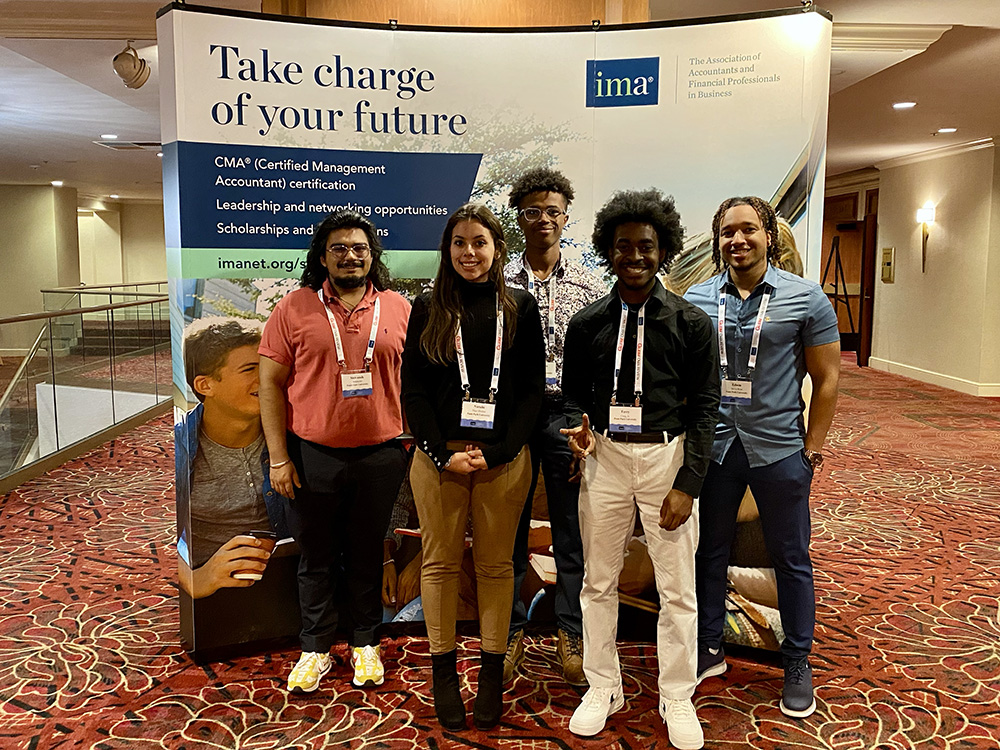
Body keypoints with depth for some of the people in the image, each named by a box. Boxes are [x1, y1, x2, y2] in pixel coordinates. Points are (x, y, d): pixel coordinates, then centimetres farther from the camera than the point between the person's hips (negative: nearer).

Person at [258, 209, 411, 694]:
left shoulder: (398, 309, 3)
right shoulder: (294, 309, -2)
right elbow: (271, 384, -1)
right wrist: (278, 458, -6)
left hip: (379, 456, 1)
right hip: (312, 455, -1)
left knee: (367, 555, 14)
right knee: (315, 557, 12)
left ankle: (365, 644, 31)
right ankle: (316, 648, 29)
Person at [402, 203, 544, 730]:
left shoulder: (519, 308, 5)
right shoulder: (428, 309, 5)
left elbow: (532, 389, 2)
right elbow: (413, 390, 2)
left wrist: (497, 450, -9)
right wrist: (444, 454, -9)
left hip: (503, 457, 0)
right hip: (438, 455, 0)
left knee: (496, 564, 8)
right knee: (440, 561, 7)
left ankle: (492, 671, 21)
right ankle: (444, 670, 22)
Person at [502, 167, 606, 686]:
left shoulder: (589, 286, 4)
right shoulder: (498, 283, 4)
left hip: (568, 414, 0)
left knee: (571, 531, 7)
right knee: (510, 528, 8)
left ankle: (570, 634, 23)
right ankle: (511, 632, 24)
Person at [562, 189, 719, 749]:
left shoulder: (690, 323, -2)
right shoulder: (587, 324, 4)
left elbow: (705, 406, -3)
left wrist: (688, 484, -10)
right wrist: (580, 430, -11)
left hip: (667, 456, -2)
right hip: (605, 456, 2)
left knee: (678, 588, 6)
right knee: (599, 581, 11)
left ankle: (678, 698, 26)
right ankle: (603, 687, 30)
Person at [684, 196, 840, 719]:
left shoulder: (805, 298, -4)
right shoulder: (696, 299, 2)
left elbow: (827, 377, -1)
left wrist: (811, 448, -3)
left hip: (778, 449, -2)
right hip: (712, 446, 2)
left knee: (791, 559, 10)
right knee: (709, 552, 13)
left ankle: (798, 663, 28)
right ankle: (708, 650, 30)